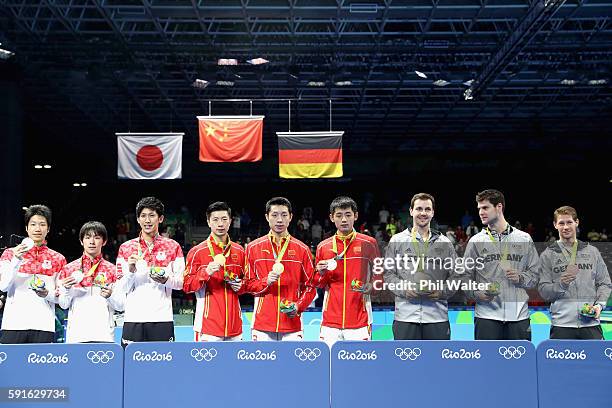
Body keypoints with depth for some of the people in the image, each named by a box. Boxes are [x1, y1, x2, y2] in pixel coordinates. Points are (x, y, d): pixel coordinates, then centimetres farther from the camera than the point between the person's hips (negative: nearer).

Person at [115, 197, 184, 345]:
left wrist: (166, 280, -12)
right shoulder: (126, 248, 9)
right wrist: (131, 270, -11)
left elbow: (181, 283, 7)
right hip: (133, 318, 1)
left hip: (162, 319, 0)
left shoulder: (173, 246, 8)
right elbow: (121, 288, 7)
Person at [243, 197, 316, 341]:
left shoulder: (302, 249, 7)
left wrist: (298, 306, -8)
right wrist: (266, 282, -10)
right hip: (262, 325, 0)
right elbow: (247, 284, 9)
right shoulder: (253, 248, 7)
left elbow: (310, 286, 8)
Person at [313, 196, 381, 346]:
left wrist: (371, 286, -9)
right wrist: (321, 274, -4)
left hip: (359, 320, -2)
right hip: (330, 320, 2)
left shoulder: (368, 243, 3)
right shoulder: (323, 247, 9)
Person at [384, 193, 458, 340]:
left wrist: (441, 291, -8)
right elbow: (388, 274, 5)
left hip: (437, 317, 1)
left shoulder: (445, 243, 12)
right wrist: (404, 289, -12)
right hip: (405, 315, -1)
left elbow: (455, 276, 10)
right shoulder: (397, 241, 9)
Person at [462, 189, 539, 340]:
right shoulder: (476, 241, 7)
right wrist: (476, 294, -14)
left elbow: (535, 274, 11)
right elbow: (466, 276, 4)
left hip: (518, 316, 1)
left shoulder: (524, 239, 9)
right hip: (486, 316, -1)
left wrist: (520, 278, -9)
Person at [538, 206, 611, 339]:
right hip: (561, 325, -2)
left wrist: (599, 304, -4)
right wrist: (561, 284, -19)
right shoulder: (548, 255, 5)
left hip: (590, 324, 2)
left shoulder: (592, 251, 12)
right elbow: (543, 291, 0)